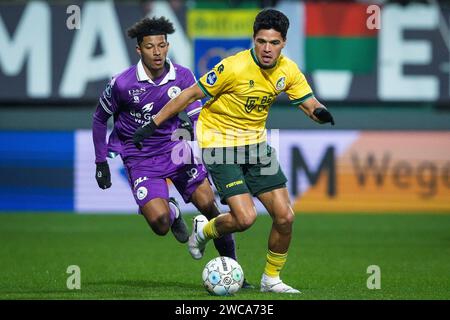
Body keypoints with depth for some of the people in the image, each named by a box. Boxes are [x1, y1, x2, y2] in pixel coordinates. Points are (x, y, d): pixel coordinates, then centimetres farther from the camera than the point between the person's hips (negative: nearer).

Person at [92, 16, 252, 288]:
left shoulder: (182, 77, -6)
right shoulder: (123, 84, -13)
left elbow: (197, 115, -2)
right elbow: (100, 118, 3)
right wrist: (101, 162, 4)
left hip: (175, 150, 3)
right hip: (140, 160, -3)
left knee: (208, 205, -11)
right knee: (161, 225, -18)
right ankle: (172, 212, 22)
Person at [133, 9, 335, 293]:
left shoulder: (288, 71, -6)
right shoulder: (234, 67, -22)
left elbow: (310, 105, -1)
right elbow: (192, 94, -14)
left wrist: (320, 112, -27)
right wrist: (154, 124, -11)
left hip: (255, 144, 6)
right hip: (220, 142, -6)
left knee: (285, 217, -3)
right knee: (245, 217, -18)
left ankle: (272, 278, 18)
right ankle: (204, 231, 15)